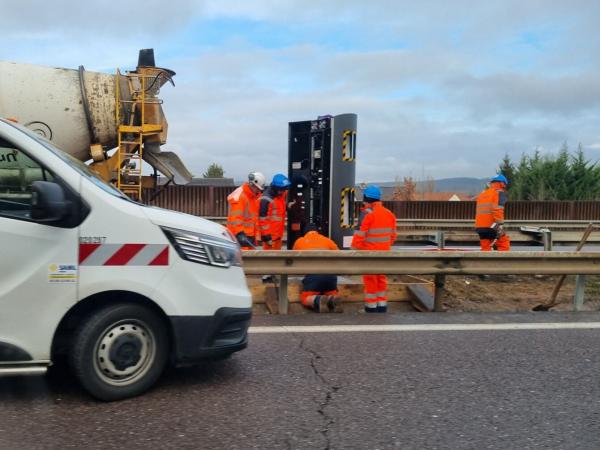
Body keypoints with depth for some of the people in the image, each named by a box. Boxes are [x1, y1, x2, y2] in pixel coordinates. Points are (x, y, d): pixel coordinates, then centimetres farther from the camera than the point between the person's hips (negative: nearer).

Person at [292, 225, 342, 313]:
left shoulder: (299, 241, 21)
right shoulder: (327, 240, 22)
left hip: (312, 273, -2)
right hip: (330, 273, 2)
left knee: (305, 298, 9)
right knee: (332, 294, 22)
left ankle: (318, 300, -21)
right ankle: (333, 299, -12)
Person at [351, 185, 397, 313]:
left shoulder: (368, 214, -16)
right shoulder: (389, 214, 6)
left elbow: (359, 235, -16)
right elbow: (392, 235, 12)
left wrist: (353, 249, -7)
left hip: (369, 253, -6)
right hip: (384, 252, 6)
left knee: (370, 279, 4)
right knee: (381, 277, 17)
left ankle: (371, 306, 10)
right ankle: (382, 305, 22)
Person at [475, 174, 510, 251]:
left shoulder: (482, 194, 24)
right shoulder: (499, 192, 1)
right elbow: (497, 209, -15)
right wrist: (500, 224, -20)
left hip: (480, 226, 7)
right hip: (491, 226, -7)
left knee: (485, 248, 9)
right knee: (504, 245, 2)